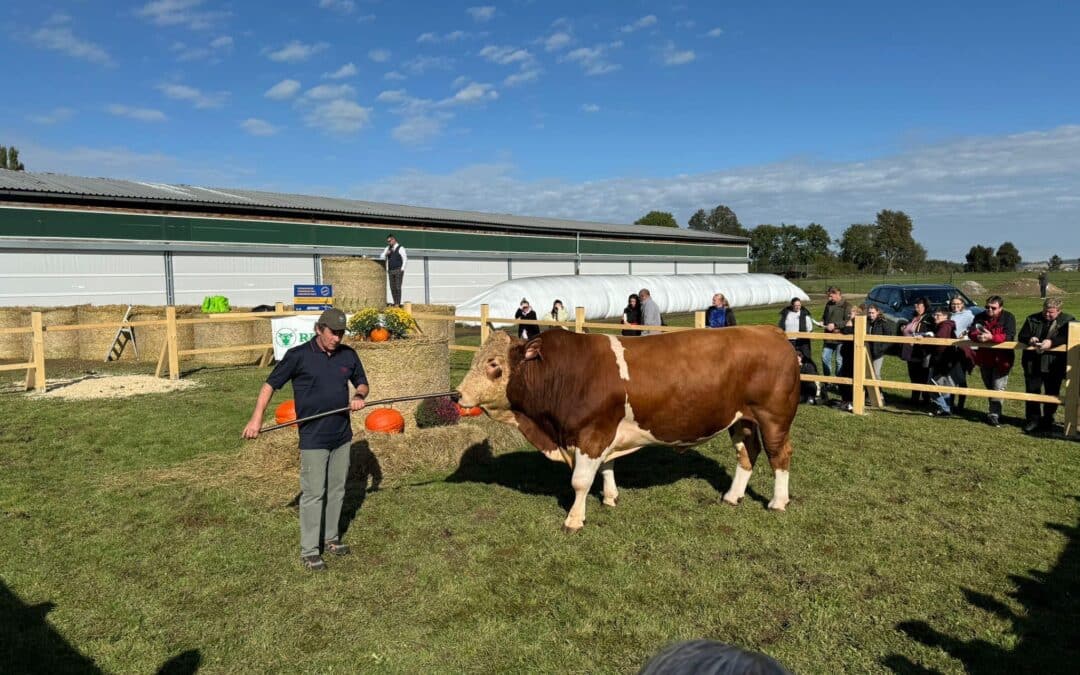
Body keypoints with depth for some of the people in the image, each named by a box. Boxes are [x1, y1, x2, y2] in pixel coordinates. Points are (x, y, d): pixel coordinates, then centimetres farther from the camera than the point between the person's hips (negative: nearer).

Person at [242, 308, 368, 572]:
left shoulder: (348, 355, 3)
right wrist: (257, 417, -14)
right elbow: (271, 384, -6)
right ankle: (309, 550, 11)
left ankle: (331, 538, 32)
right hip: (313, 439, -5)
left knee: (337, 490, 15)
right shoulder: (298, 355, -10)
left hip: (342, 436, 5)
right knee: (313, 493, 0)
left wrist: (359, 397, -8)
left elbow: (362, 382, 15)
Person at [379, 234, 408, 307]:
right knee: (392, 288, 3)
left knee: (398, 287, -9)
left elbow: (405, 260, -7)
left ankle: (398, 304, -8)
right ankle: (395, 303, 7)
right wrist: (386, 253, -9)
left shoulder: (400, 248, -5)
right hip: (390, 271, 6)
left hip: (398, 270, -6)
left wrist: (402, 270, -12)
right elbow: (381, 258, 11)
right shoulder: (388, 248, 11)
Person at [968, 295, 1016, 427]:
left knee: (998, 388, -6)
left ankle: (994, 415, -4)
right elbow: (971, 332, -4)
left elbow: (1009, 336, -22)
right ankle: (994, 411, 31)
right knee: (989, 387, 16)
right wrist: (977, 336, -28)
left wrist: (991, 337, -37)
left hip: (1001, 359, -5)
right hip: (984, 358, 5)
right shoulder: (981, 317, 4)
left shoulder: (1008, 317, -9)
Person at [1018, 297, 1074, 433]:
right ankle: (1033, 420, 14)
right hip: (1032, 364, 2)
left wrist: (1051, 342, -30)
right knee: (1032, 391, 5)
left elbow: (1068, 337, -15)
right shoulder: (1032, 319, 8)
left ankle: (1048, 420, 22)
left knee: (1052, 394, 9)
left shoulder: (1067, 321, 1)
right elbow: (1021, 336, 4)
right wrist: (1029, 339, -18)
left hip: (1054, 365, -2)